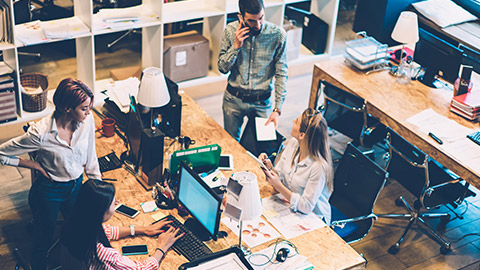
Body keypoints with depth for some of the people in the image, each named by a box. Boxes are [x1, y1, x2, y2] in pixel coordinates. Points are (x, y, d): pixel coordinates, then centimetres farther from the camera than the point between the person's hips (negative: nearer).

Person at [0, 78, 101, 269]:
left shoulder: (87, 120, -17)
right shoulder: (41, 133, -30)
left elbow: (90, 157, 0)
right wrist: (36, 165, -18)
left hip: (76, 187, 5)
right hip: (48, 192, -5)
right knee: (43, 242, 14)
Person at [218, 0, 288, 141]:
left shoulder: (278, 34, -14)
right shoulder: (231, 30, -10)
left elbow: (281, 74, -8)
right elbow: (222, 68, -4)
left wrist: (277, 110, -14)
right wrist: (236, 46, -20)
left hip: (262, 102, -1)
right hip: (234, 99, 1)